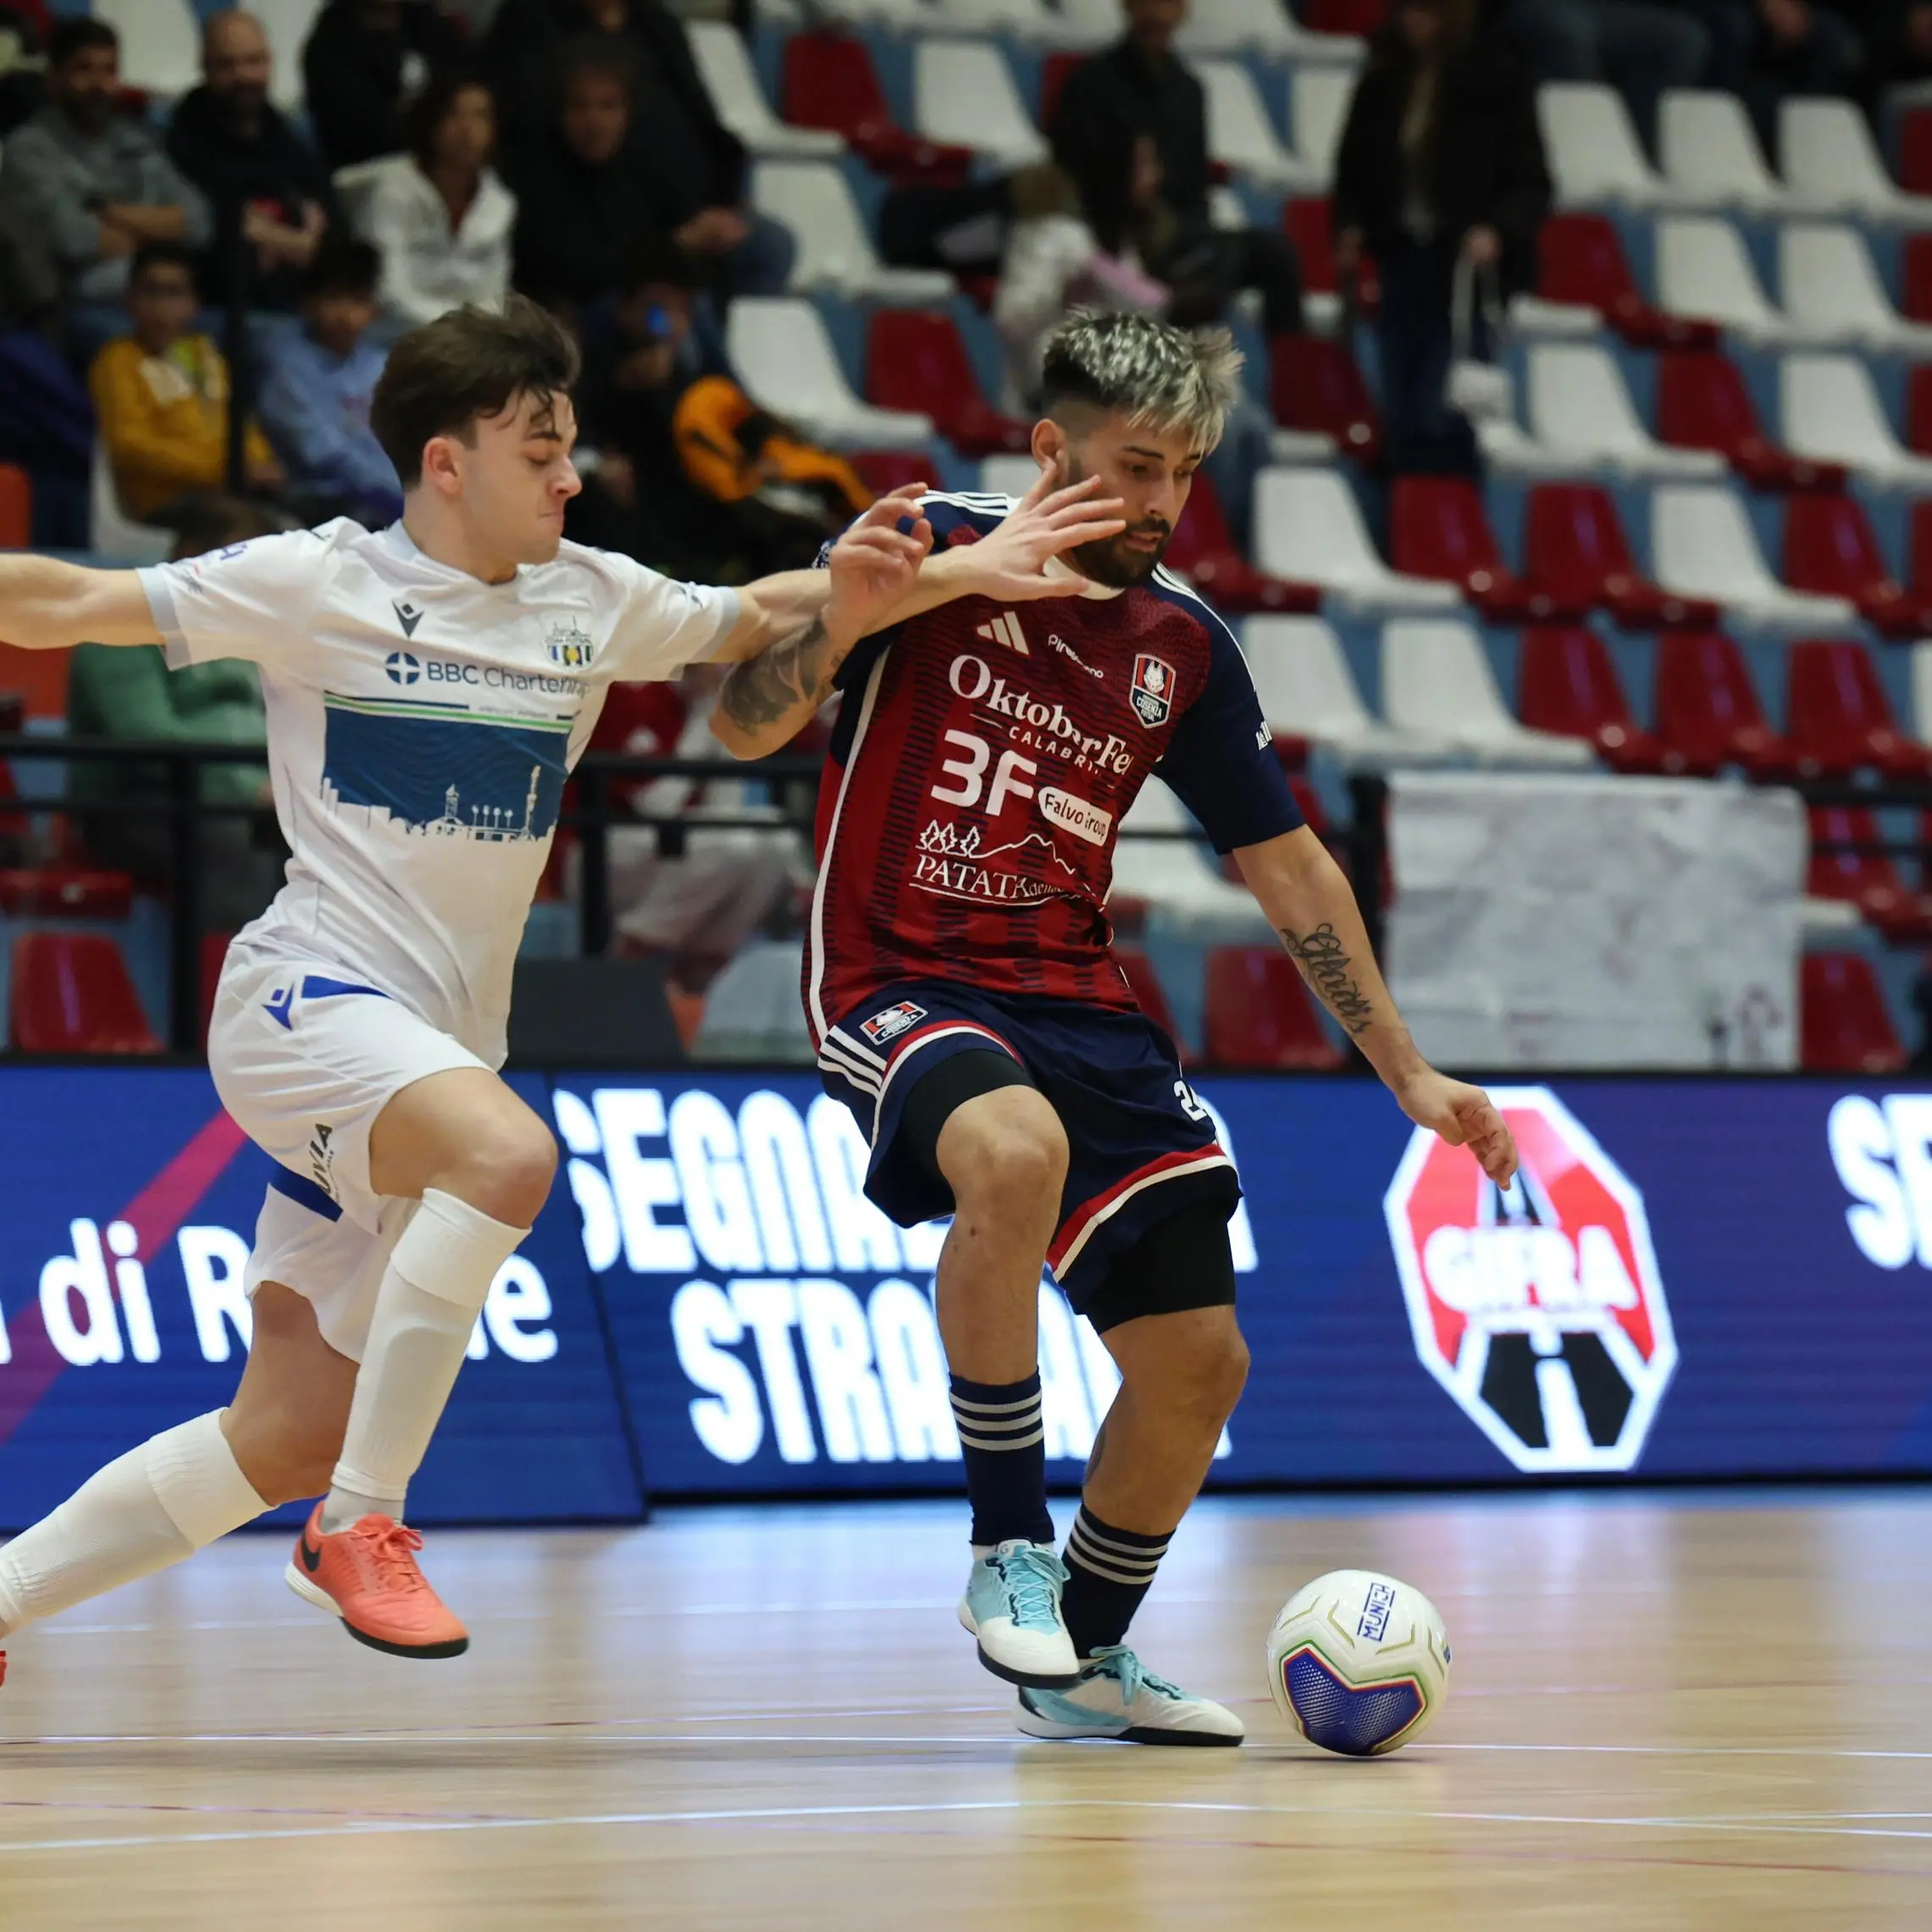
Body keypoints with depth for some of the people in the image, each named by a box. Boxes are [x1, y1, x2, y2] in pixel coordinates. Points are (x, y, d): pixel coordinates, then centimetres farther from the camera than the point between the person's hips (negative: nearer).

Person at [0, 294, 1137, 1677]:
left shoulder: (594, 603, 9)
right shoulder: (317, 585, -5)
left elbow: (767, 626, 21)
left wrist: (955, 574, 8)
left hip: (438, 1046, 7)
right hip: (309, 998, -6)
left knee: (287, 1443, 7)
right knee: (509, 1152, -36)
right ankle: (363, 1526, -26)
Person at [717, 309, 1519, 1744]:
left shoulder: (1184, 645, 8)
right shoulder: (937, 557, -6)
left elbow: (1288, 867, 16)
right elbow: (744, 727, -11)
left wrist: (1408, 1074, 16)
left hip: (1077, 1007, 6)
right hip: (900, 984, -6)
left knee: (1200, 1359, 0)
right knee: (1015, 1150, -39)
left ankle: (1082, 1657, 25)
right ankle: (1007, 1550, -23)